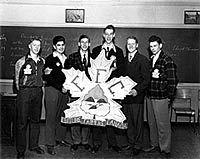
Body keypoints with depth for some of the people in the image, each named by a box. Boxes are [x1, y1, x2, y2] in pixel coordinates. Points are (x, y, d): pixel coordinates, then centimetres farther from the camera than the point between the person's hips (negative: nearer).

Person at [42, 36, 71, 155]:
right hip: (52, 90, -5)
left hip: (64, 90, 5)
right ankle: (50, 144, 4)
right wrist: (60, 88, -12)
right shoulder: (50, 59, -3)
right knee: (51, 117, -2)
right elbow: (48, 78, -9)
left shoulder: (67, 59, 14)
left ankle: (60, 139, 20)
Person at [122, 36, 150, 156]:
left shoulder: (143, 60, -5)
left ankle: (138, 145, 14)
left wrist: (137, 90, -20)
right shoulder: (124, 60, 14)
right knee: (129, 121, 12)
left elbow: (146, 79, -9)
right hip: (125, 95, 5)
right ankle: (130, 143, 25)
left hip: (137, 96, -5)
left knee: (138, 122, 2)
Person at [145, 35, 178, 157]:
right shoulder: (150, 60, 12)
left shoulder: (167, 61, -8)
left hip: (161, 98, -7)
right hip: (150, 97, 7)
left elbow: (173, 81, -11)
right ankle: (154, 145, 29)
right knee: (152, 123, 15)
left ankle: (165, 150, 11)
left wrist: (169, 97, -12)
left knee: (163, 125, 0)